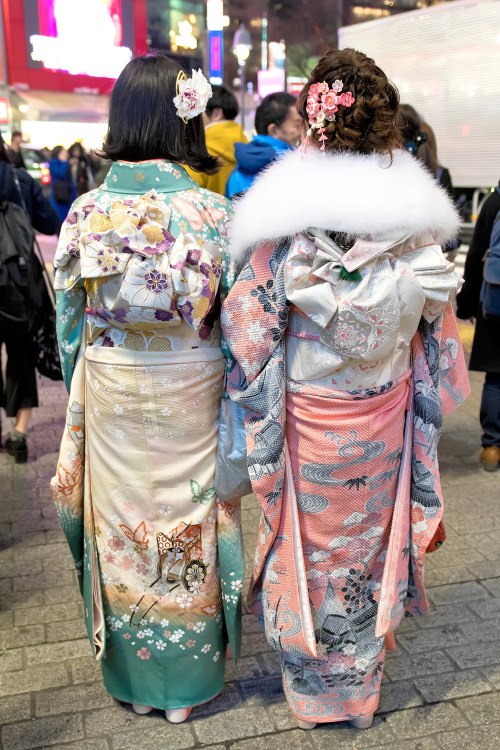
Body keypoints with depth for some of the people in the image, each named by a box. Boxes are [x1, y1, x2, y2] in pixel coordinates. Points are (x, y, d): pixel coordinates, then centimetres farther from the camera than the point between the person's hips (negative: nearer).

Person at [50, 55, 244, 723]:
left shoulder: (87, 211, -7)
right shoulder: (212, 211, -13)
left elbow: (70, 322, -1)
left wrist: (82, 391, 14)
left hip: (111, 395, 2)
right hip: (191, 393, -1)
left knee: (122, 525, 17)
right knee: (188, 524, 15)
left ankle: (133, 678, 37)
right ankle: (189, 683, 34)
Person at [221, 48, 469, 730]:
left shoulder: (285, 230, -19)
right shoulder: (420, 227, -8)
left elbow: (250, 339, -14)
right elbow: (436, 341, 1)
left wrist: (258, 442, 2)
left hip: (306, 425, -3)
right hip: (385, 427, 3)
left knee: (308, 553, 18)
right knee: (370, 548, 21)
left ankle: (310, 694, 40)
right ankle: (362, 692, 44)